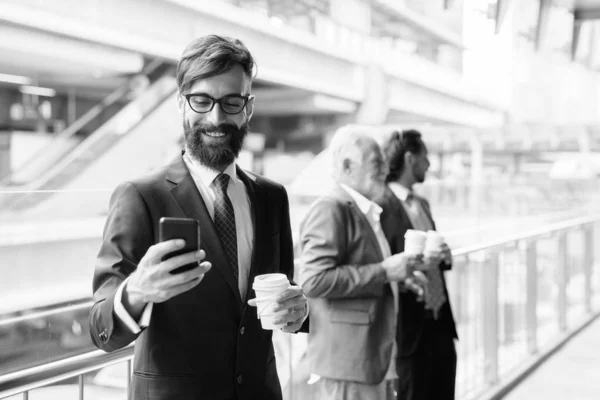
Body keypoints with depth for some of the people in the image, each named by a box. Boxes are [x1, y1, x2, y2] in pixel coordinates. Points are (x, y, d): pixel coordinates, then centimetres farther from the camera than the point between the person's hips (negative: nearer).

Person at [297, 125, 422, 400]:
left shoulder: (368, 212, 16)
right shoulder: (330, 209, -13)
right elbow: (314, 280, -23)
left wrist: (398, 277, 12)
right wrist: (383, 271, -19)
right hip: (347, 365, -9)